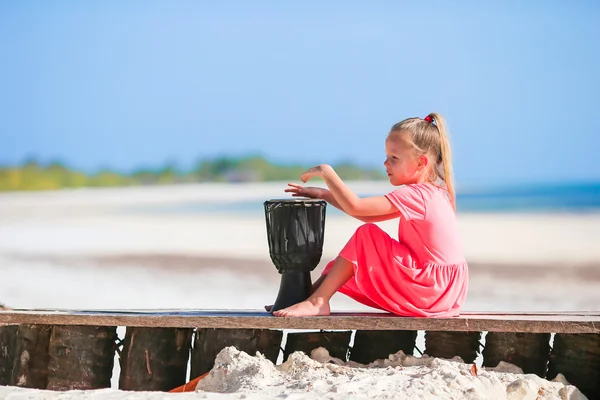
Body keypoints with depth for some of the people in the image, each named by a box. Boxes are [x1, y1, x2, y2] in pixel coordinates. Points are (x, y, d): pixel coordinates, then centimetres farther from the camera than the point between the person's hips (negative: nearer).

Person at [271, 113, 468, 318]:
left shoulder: (415, 195, -17)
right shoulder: (428, 193, 14)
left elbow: (355, 207, -23)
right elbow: (367, 215, 16)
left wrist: (326, 172, -12)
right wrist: (325, 194, 11)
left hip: (429, 289, -10)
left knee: (366, 235, -11)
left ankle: (317, 301, -11)